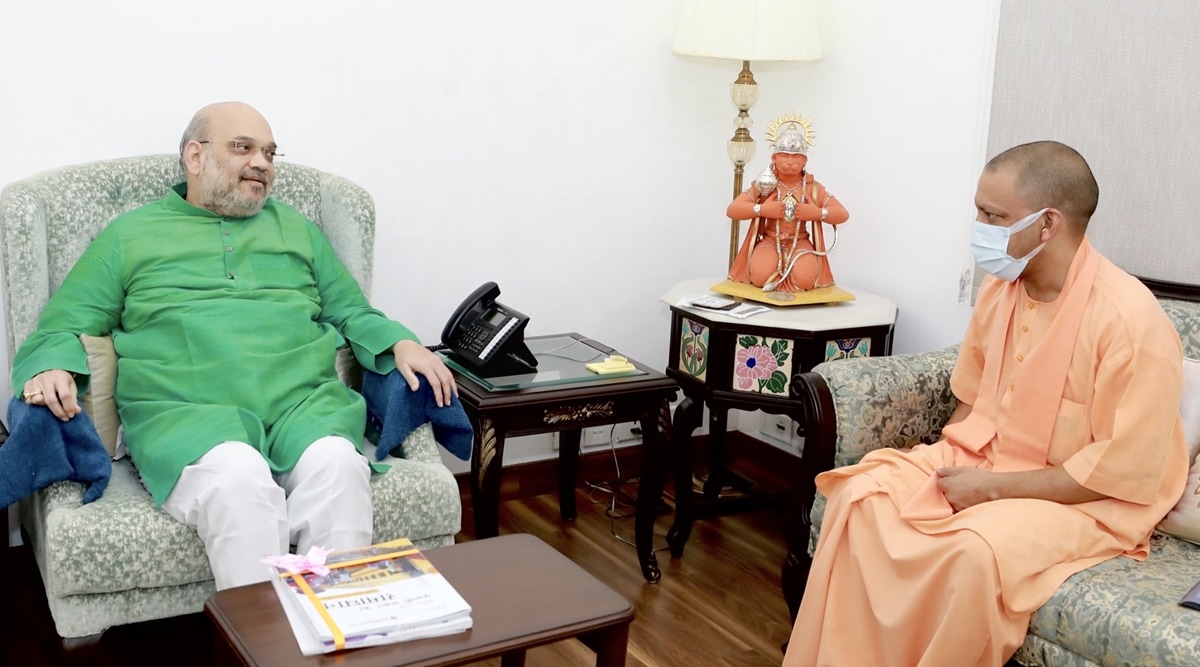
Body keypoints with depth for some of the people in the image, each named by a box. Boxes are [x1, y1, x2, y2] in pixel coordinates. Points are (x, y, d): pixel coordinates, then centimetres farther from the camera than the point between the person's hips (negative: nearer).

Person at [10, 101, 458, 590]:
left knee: (338, 463, -33)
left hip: (303, 399, 2)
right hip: (184, 408, -2)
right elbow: (62, 330, 16)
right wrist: (50, 368, -9)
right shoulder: (128, 235, 20)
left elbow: (351, 311, 28)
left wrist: (401, 344, 6)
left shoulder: (296, 228, 29)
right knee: (237, 478, -37)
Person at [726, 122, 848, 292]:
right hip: (770, 241, 0)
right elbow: (731, 210, -7)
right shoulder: (764, 186, -2)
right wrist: (761, 209, -19)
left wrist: (817, 213, -17)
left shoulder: (813, 188, 2)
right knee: (760, 277, -30)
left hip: (800, 243, 1)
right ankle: (775, 266, 4)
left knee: (805, 280, -30)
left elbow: (842, 214, 2)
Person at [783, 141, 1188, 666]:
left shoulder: (1129, 318, -21)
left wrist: (993, 487, -19)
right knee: (861, 495, -14)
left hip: (1084, 500, -6)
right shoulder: (999, 289, 1)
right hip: (979, 462, 7)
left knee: (974, 550, -34)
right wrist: (947, 464, -3)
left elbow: (1126, 472, -20)